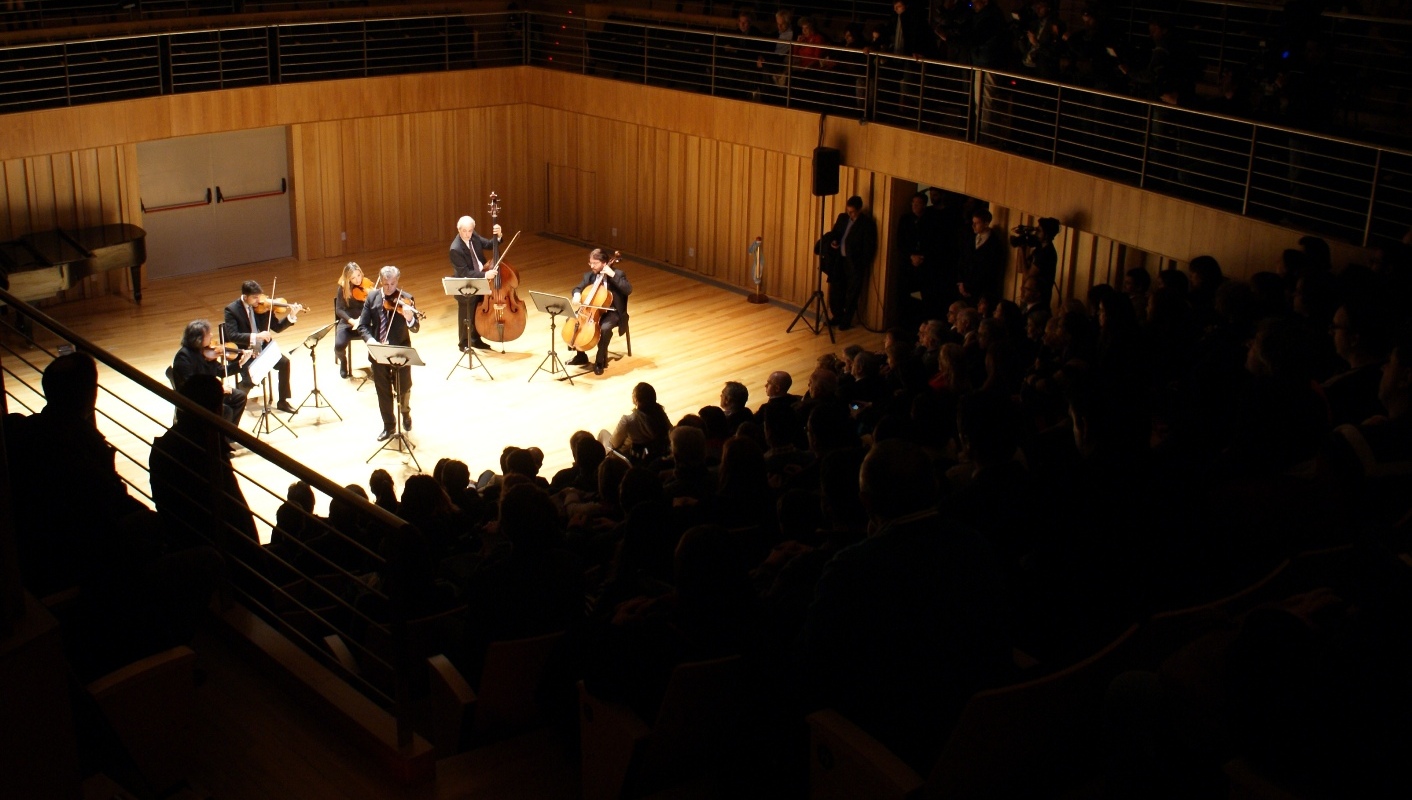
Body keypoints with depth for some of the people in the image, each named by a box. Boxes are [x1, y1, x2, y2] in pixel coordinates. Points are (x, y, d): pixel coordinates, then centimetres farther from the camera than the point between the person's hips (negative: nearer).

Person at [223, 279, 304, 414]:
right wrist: (256, 336, -34)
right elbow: (232, 336, -23)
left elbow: (276, 327, 5)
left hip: (263, 349, 4)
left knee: (284, 362, -18)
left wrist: (291, 316, -12)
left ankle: (283, 401, -2)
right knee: (250, 380, -25)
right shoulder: (232, 310, -13)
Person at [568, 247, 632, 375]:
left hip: (611, 312, -6)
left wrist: (613, 275, -28)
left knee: (605, 328, -35)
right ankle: (581, 355, 8)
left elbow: (628, 290, -24)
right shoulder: (589, 275, 4)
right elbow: (578, 288, 13)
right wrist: (577, 295, -13)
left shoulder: (618, 274, -11)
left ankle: (601, 360, -13)